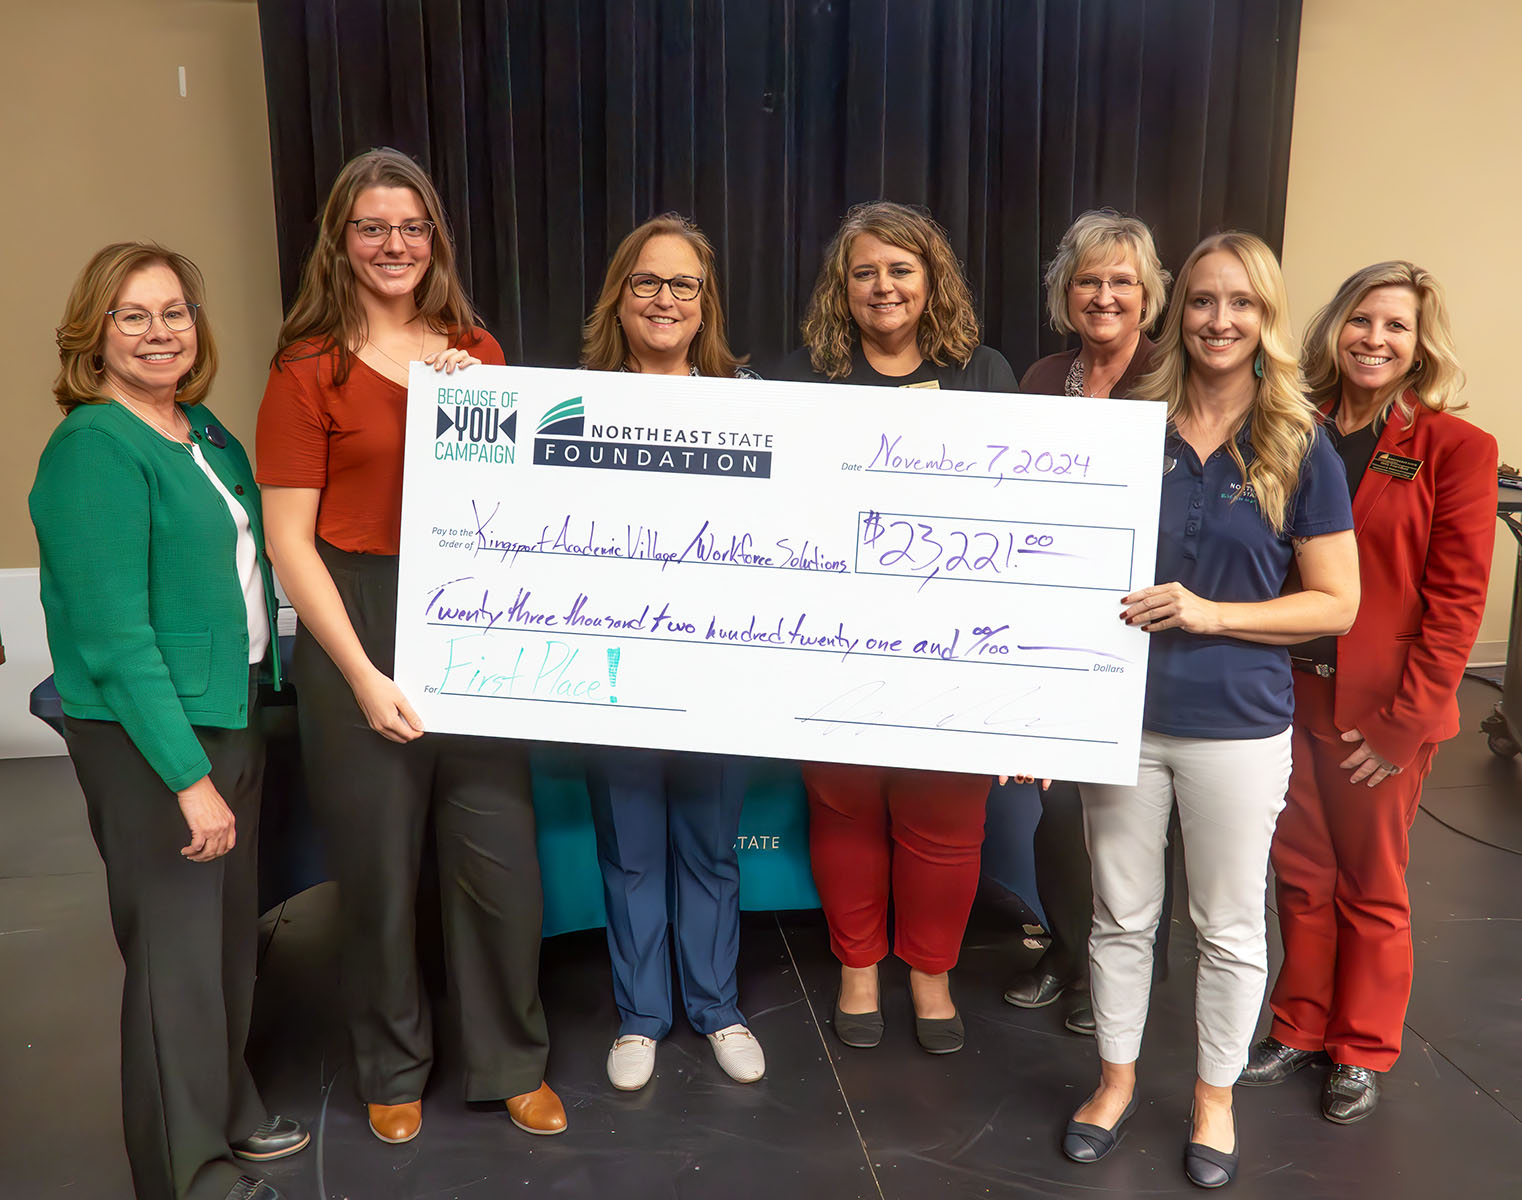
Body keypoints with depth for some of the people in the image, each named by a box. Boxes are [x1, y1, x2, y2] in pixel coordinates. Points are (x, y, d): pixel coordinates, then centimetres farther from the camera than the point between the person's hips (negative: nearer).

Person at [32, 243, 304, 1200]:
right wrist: (189, 776, -22)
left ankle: (227, 1110, 40)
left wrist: (255, 712, 10)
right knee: (176, 944, 3)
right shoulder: (93, 447, -16)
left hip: (236, 712, 8)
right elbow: (115, 634, -20)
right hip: (147, 734, -8)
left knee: (231, 929, 19)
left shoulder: (207, 432, 8)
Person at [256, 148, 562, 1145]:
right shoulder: (309, 371, -2)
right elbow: (289, 540, -6)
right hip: (357, 625, -2)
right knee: (380, 865, 9)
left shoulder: (477, 352, 9)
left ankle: (514, 1062, 27)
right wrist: (363, 674, -12)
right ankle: (394, 1069, 33)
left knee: (502, 855, 4)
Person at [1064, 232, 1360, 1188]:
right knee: (1122, 915, 15)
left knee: (1229, 929, 13)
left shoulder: (1299, 450, -5)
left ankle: (1215, 1098, 36)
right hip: (1123, 716, 2)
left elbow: (1336, 604, -4)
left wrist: (1212, 613, -18)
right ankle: (1117, 1081, 36)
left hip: (1237, 730, -1)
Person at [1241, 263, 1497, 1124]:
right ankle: (1300, 1029, 32)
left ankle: (1363, 1052, 29)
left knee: (1371, 888, 12)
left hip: (1383, 713, -3)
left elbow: (1456, 600, -10)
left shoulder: (1457, 450, -7)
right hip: (1292, 696, 4)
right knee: (1301, 875, 14)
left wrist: (1402, 719, -13)